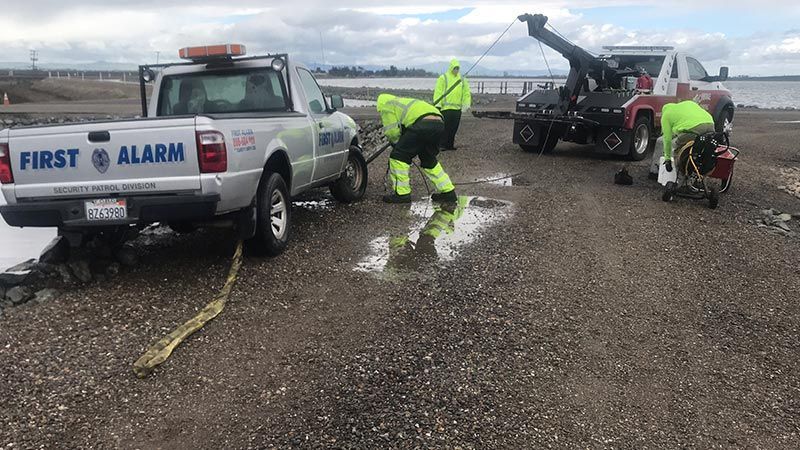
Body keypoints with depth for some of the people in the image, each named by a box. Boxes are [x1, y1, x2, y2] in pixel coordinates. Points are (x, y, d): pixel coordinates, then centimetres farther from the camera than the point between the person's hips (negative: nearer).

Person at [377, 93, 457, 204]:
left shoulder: (387, 106, 16)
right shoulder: (404, 103, 41)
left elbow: (392, 131, 5)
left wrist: (397, 144, 24)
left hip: (422, 123, -9)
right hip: (439, 123, 9)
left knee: (398, 156, 4)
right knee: (428, 159, 26)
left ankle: (401, 193, 4)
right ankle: (448, 192, 26)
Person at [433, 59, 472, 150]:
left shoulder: (462, 79, 14)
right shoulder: (443, 77, -1)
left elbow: (466, 92, 16)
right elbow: (438, 91, -6)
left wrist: (467, 103, 4)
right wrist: (437, 104, -13)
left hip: (457, 108, 5)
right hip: (446, 107, -5)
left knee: (454, 128, 8)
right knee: (445, 127, -7)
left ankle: (450, 145, 16)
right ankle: (442, 145, 0)